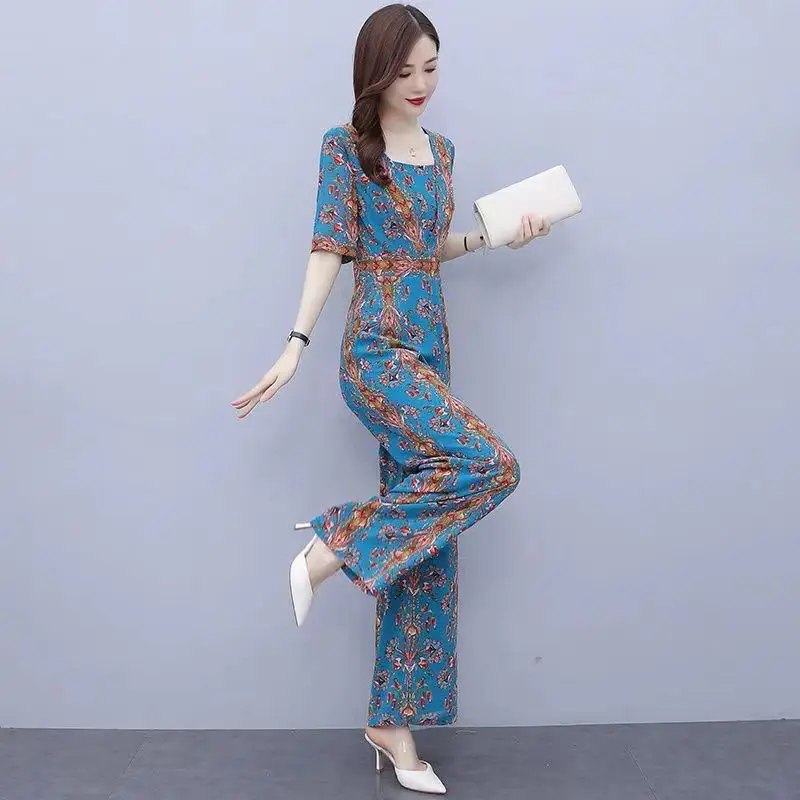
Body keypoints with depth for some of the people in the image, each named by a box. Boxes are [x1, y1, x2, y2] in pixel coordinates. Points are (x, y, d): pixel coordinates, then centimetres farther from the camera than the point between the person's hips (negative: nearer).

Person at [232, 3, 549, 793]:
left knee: (427, 542, 3)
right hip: (377, 351, -7)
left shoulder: (441, 151, 16)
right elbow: (331, 249, -7)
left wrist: (496, 236, 11)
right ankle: (333, 548, -10)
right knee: (487, 464, -25)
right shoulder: (345, 146, -2)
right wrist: (295, 346, -14)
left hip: (430, 354, 7)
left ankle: (395, 720, 13)